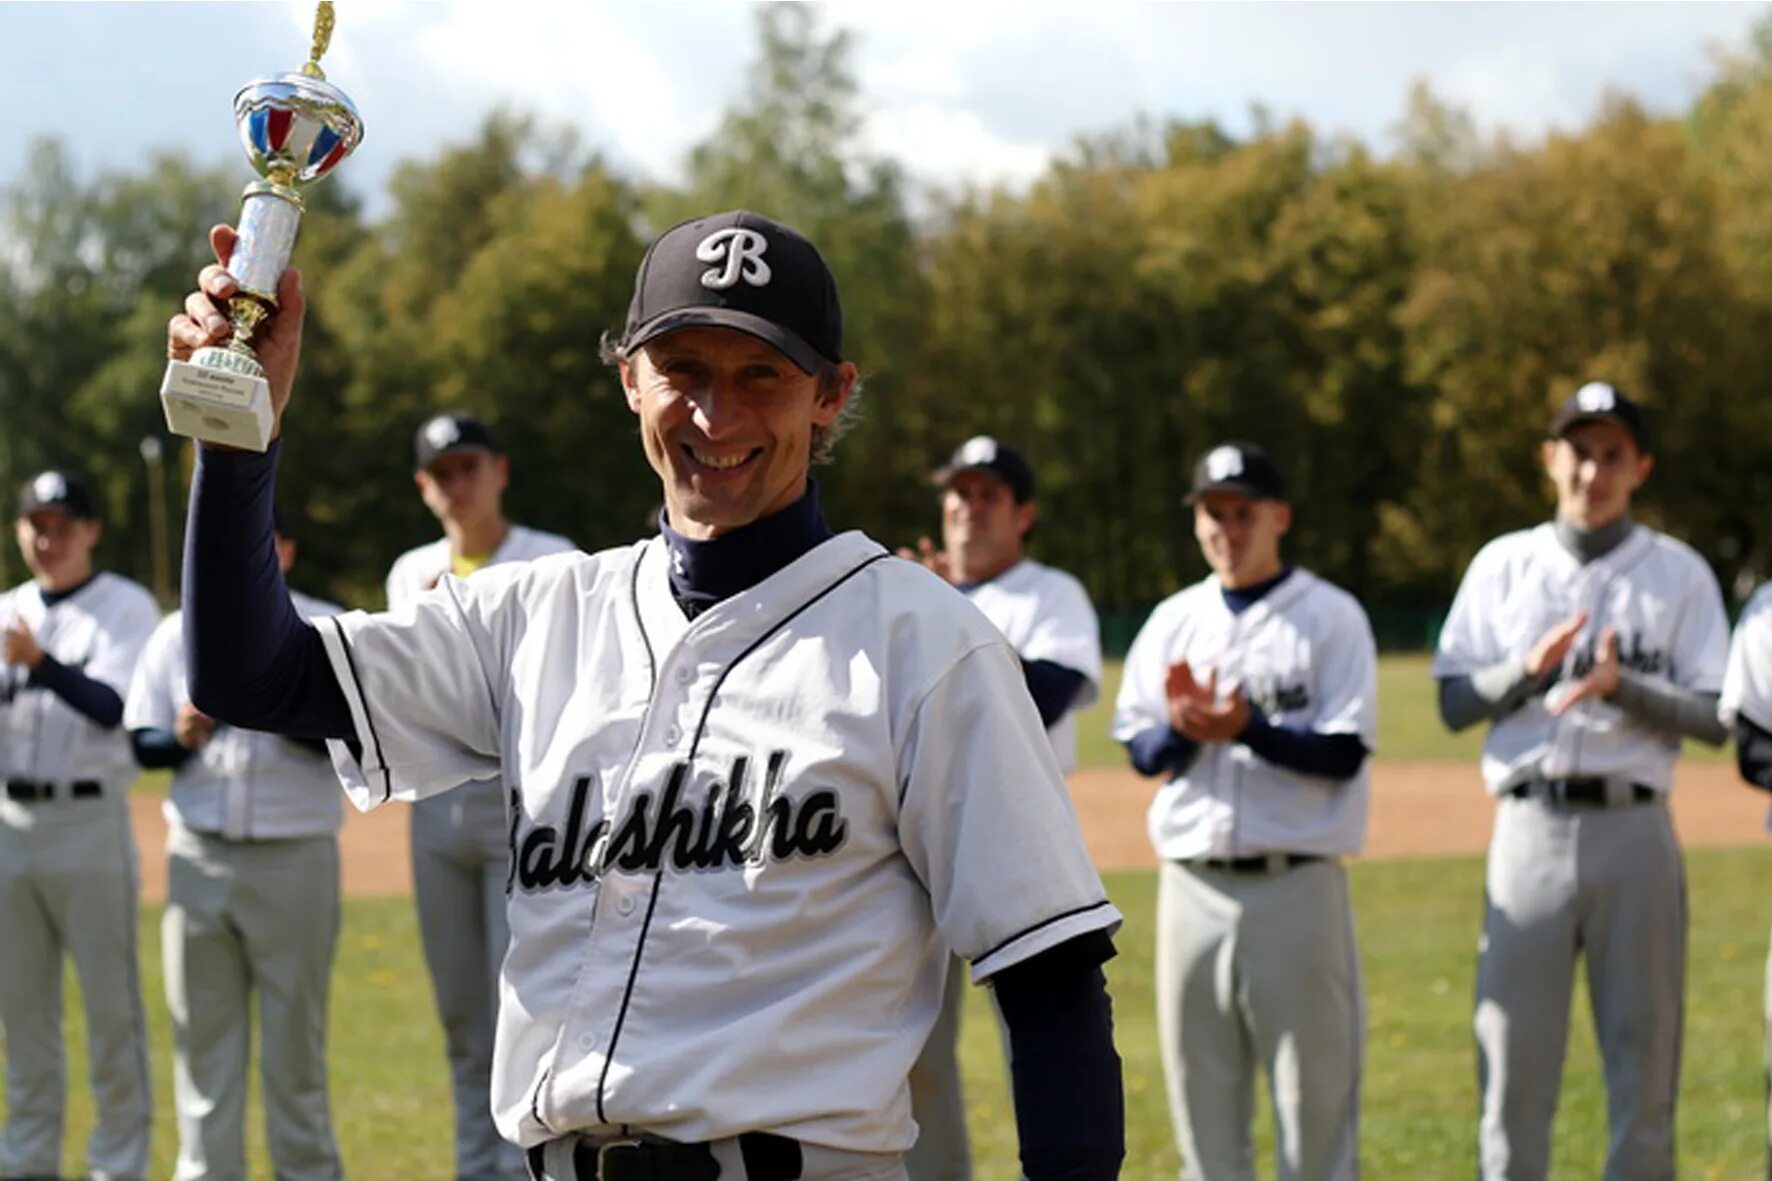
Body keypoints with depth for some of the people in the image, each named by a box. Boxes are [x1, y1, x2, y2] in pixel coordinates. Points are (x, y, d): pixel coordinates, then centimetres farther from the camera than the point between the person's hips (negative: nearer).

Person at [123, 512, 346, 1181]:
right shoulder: (177, 634, 11)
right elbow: (138, 745, 9)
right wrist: (182, 738, -12)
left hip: (295, 856, -3)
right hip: (200, 856, 3)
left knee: (295, 1030, 2)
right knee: (203, 1032, 5)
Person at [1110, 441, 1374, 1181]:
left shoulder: (1330, 616, 0)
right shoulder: (1173, 621, 13)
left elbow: (1344, 753, -8)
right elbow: (1141, 750, 8)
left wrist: (1247, 729, -21)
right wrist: (1183, 729, -13)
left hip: (1296, 885, -4)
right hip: (1194, 886, 4)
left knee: (1315, 1092, -4)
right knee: (1200, 1091, 7)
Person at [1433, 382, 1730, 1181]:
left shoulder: (1679, 573, 7)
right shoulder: (1503, 565, 11)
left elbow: (1713, 719, 0)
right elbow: (1454, 702, 6)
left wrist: (1623, 687, -16)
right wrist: (1530, 668, -12)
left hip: (1633, 829, -1)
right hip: (1530, 828, 1)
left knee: (1643, 1057, 1)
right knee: (1513, 1062, -1)